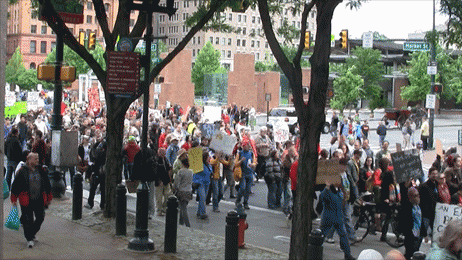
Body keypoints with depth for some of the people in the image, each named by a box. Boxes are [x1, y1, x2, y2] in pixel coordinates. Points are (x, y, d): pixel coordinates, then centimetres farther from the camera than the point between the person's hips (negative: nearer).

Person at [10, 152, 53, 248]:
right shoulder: (22, 171, -7)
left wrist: (48, 197, 16)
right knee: (28, 220, 0)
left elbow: (47, 184, 15)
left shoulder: (41, 170, 5)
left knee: (40, 218, 7)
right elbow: (15, 185, -2)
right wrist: (14, 199, -1)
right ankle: (29, 239, 15)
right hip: (26, 201, -4)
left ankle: (33, 233, 32)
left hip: (39, 200, 4)